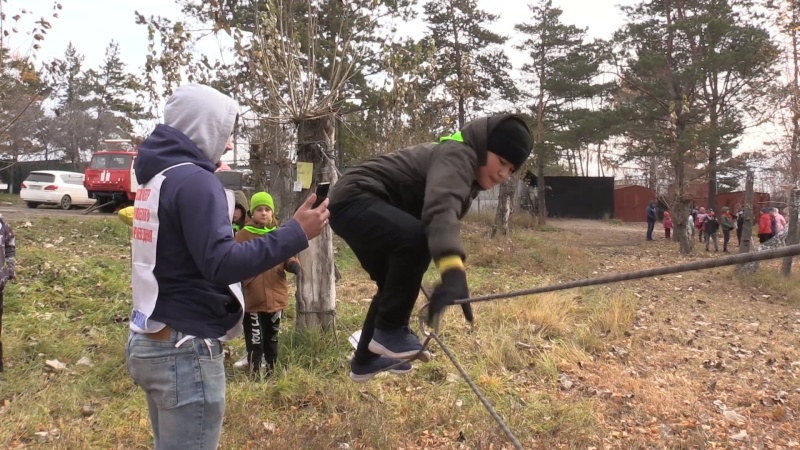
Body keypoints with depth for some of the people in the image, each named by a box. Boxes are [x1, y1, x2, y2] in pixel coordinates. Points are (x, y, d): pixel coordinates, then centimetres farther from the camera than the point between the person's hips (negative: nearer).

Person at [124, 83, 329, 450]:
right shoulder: (194, 180, -17)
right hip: (184, 347, -10)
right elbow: (221, 265, -25)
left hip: (151, 341, 10)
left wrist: (224, 209, 17)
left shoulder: (156, 176, 11)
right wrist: (295, 233, -22)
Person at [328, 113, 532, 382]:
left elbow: (445, 214, 25)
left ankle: (365, 361, 37)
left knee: (394, 285, 21)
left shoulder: (467, 170, 14)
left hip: (359, 207, 11)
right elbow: (441, 209, -40)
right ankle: (389, 331, -16)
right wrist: (454, 272, -54)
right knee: (415, 239, -34)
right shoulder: (458, 155, -19)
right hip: (353, 200, -11)